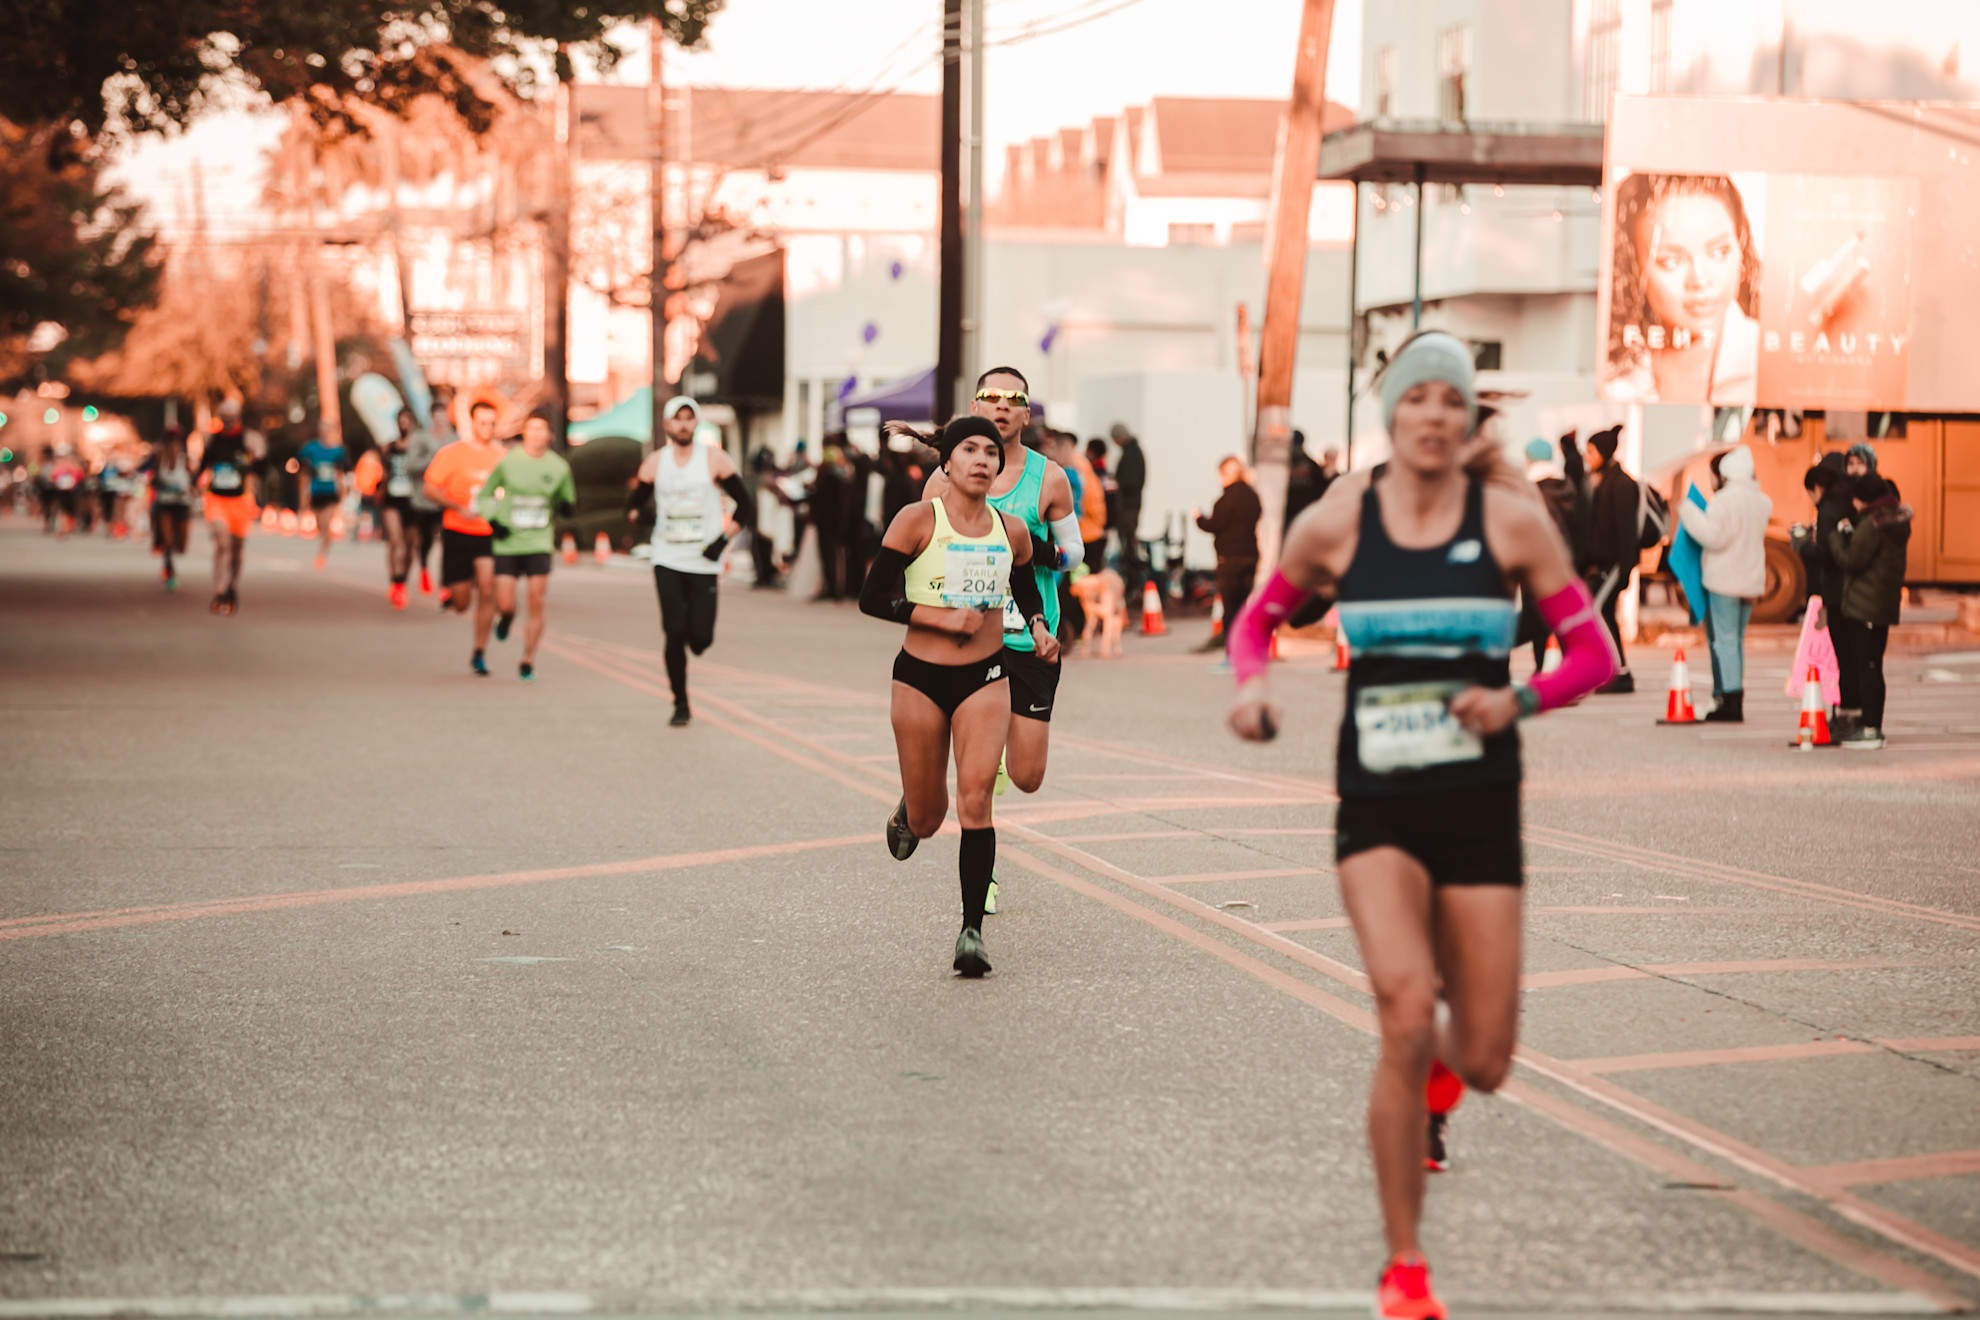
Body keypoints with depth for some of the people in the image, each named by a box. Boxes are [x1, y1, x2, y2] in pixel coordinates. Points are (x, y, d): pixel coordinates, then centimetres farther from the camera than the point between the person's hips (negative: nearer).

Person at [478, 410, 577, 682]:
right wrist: (493, 521, -9)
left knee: (537, 603, -7)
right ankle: (505, 618, 34)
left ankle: (528, 662, 6)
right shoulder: (508, 461, -3)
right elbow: (484, 496, 7)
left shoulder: (558, 467, 3)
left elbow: (568, 504, 14)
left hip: (539, 544, 1)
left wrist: (566, 507, -10)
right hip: (507, 544, -1)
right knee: (505, 606, -5)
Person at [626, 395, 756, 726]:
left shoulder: (715, 460, -2)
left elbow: (745, 505, 2)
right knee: (674, 634, -8)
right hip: (667, 559, 1)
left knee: (700, 637, -6)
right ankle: (680, 704, 3)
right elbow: (634, 502, 14)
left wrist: (725, 537, -10)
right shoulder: (655, 462, 4)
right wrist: (638, 515, -10)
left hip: (704, 562, -1)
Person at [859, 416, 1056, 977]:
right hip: (920, 677, -1)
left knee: (975, 798, -16)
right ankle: (907, 814, 48)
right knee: (927, 819, 8)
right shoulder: (918, 520, -8)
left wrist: (1039, 628, 2)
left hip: (986, 679, 1)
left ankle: (972, 931, -13)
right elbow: (871, 599, -9)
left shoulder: (1012, 529, 3)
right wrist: (942, 617, -16)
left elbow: (1026, 589, 22)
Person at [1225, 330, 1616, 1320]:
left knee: (1484, 1063, 2)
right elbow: (1260, 615, 15)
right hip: (1376, 803, -1)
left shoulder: (1510, 518, -3)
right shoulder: (1336, 522, -1)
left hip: (1479, 803, 1)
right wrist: (1250, 680, -6)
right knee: (1406, 1020, -20)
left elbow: (1593, 652, 1)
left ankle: (1440, 1069, 45)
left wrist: (1521, 699, -18)